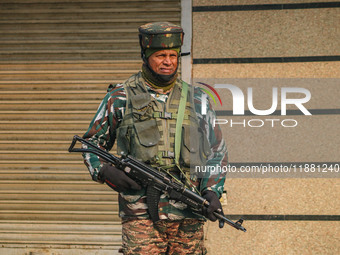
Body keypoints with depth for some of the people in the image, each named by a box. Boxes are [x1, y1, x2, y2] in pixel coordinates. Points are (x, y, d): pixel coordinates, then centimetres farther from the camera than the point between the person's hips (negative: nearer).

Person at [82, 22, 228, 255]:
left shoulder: (196, 99, 13)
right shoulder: (120, 98, 7)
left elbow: (217, 152, 16)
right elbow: (92, 143, 15)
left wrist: (212, 190, -1)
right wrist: (104, 171, -5)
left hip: (188, 216, 3)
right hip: (141, 215, -3)